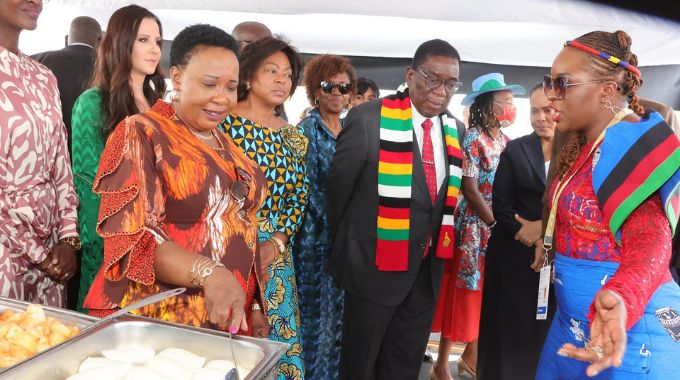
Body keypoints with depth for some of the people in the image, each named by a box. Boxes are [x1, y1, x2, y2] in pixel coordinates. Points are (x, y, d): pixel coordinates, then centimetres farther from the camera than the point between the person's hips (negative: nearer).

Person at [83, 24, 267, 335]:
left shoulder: (225, 144, 10)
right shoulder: (141, 134, -10)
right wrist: (208, 272, -33)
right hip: (154, 320, -6)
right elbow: (132, 237, -18)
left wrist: (254, 304, 8)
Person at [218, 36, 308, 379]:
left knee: (278, 341, 11)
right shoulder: (223, 123, -6)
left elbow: (299, 197, 9)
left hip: (275, 258, 5)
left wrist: (276, 244, -4)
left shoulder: (293, 137, 9)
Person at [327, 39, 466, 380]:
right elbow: (337, 187, -5)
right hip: (375, 264, -5)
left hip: (427, 268, 5)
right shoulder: (368, 119, -15)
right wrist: (345, 247, 6)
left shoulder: (456, 130, 2)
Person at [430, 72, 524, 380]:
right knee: (464, 293, 0)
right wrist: (497, 224, -17)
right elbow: (469, 189, -16)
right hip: (475, 226, -7)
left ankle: (471, 355, 30)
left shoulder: (504, 139, 11)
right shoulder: (473, 139, -11)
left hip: (499, 226, 7)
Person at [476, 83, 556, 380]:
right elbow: (500, 206, -3)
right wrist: (534, 236, -14)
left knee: (546, 337, 9)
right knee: (508, 335, 6)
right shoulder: (514, 150, 3)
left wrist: (545, 227, -15)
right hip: (513, 258, 0)